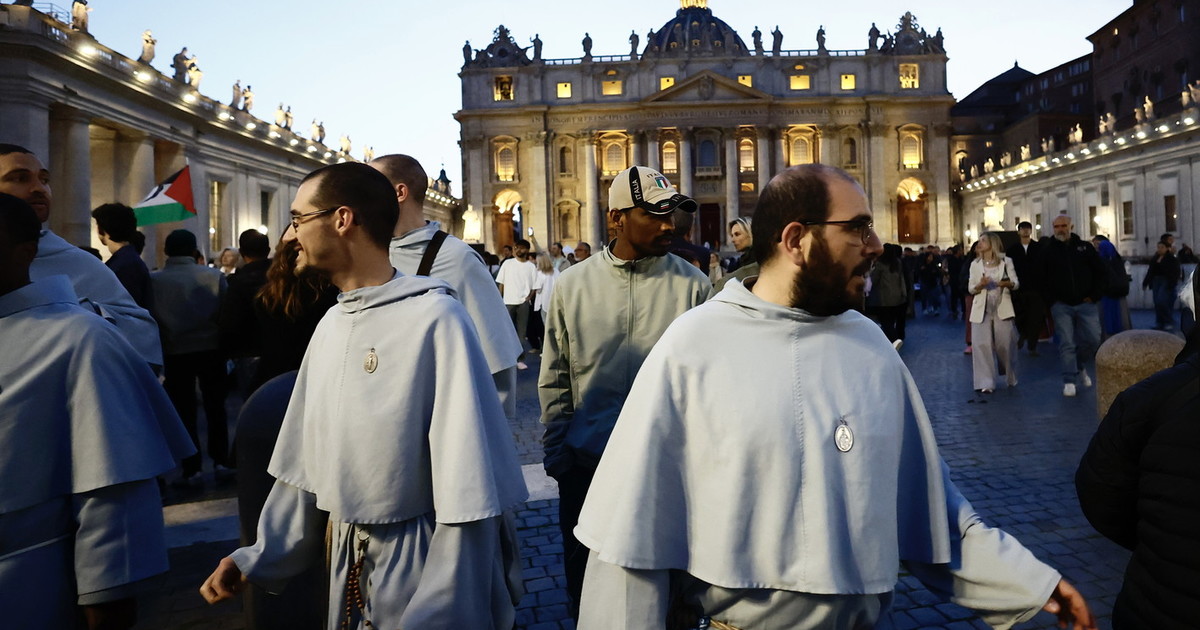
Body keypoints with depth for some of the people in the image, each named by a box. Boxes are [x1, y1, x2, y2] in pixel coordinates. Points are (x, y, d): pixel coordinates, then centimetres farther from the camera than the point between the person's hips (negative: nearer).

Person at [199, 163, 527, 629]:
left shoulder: (435, 319, -20)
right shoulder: (331, 325, 4)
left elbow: (465, 485, -21)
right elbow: (309, 460, 11)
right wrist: (261, 557, 9)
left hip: (417, 566, -7)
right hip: (346, 563, 7)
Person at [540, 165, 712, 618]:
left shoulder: (692, 284, -6)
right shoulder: (572, 285, -1)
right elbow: (554, 381, 3)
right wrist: (557, 454, 1)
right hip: (586, 465, 2)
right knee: (586, 587, 18)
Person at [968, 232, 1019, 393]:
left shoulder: (1006, 261, 3)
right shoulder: (975, 264, 6)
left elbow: (1016, 283, 1)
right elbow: (971, 289, 5)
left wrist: (1006, 283, -21)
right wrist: (980, 285, -17)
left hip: (1002, 308, -1)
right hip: (982, 309, 1)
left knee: (1005, 345, 3)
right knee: (982, 344, -7)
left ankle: (1011, 378, 25)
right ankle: (985, 383, -4)